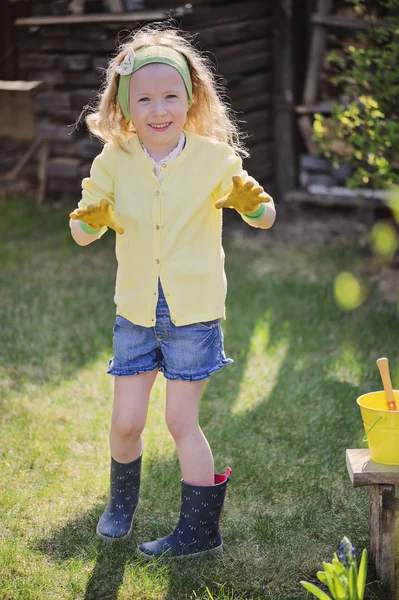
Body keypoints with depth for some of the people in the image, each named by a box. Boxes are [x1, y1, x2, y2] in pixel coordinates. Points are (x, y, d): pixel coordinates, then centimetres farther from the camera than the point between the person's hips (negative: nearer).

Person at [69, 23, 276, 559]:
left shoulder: (214, 158, -9)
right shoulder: (114, 161, -4)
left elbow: (265, 219, -2)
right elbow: (83, 235, 2)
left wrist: (251, 201, -25)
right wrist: (90, 219, -21)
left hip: (194, 313, -2)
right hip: (136, 313, 3)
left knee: (181, 420, 2)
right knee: (125, 421, 7)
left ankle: (201, 529, 19)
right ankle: (122, 498, 38)